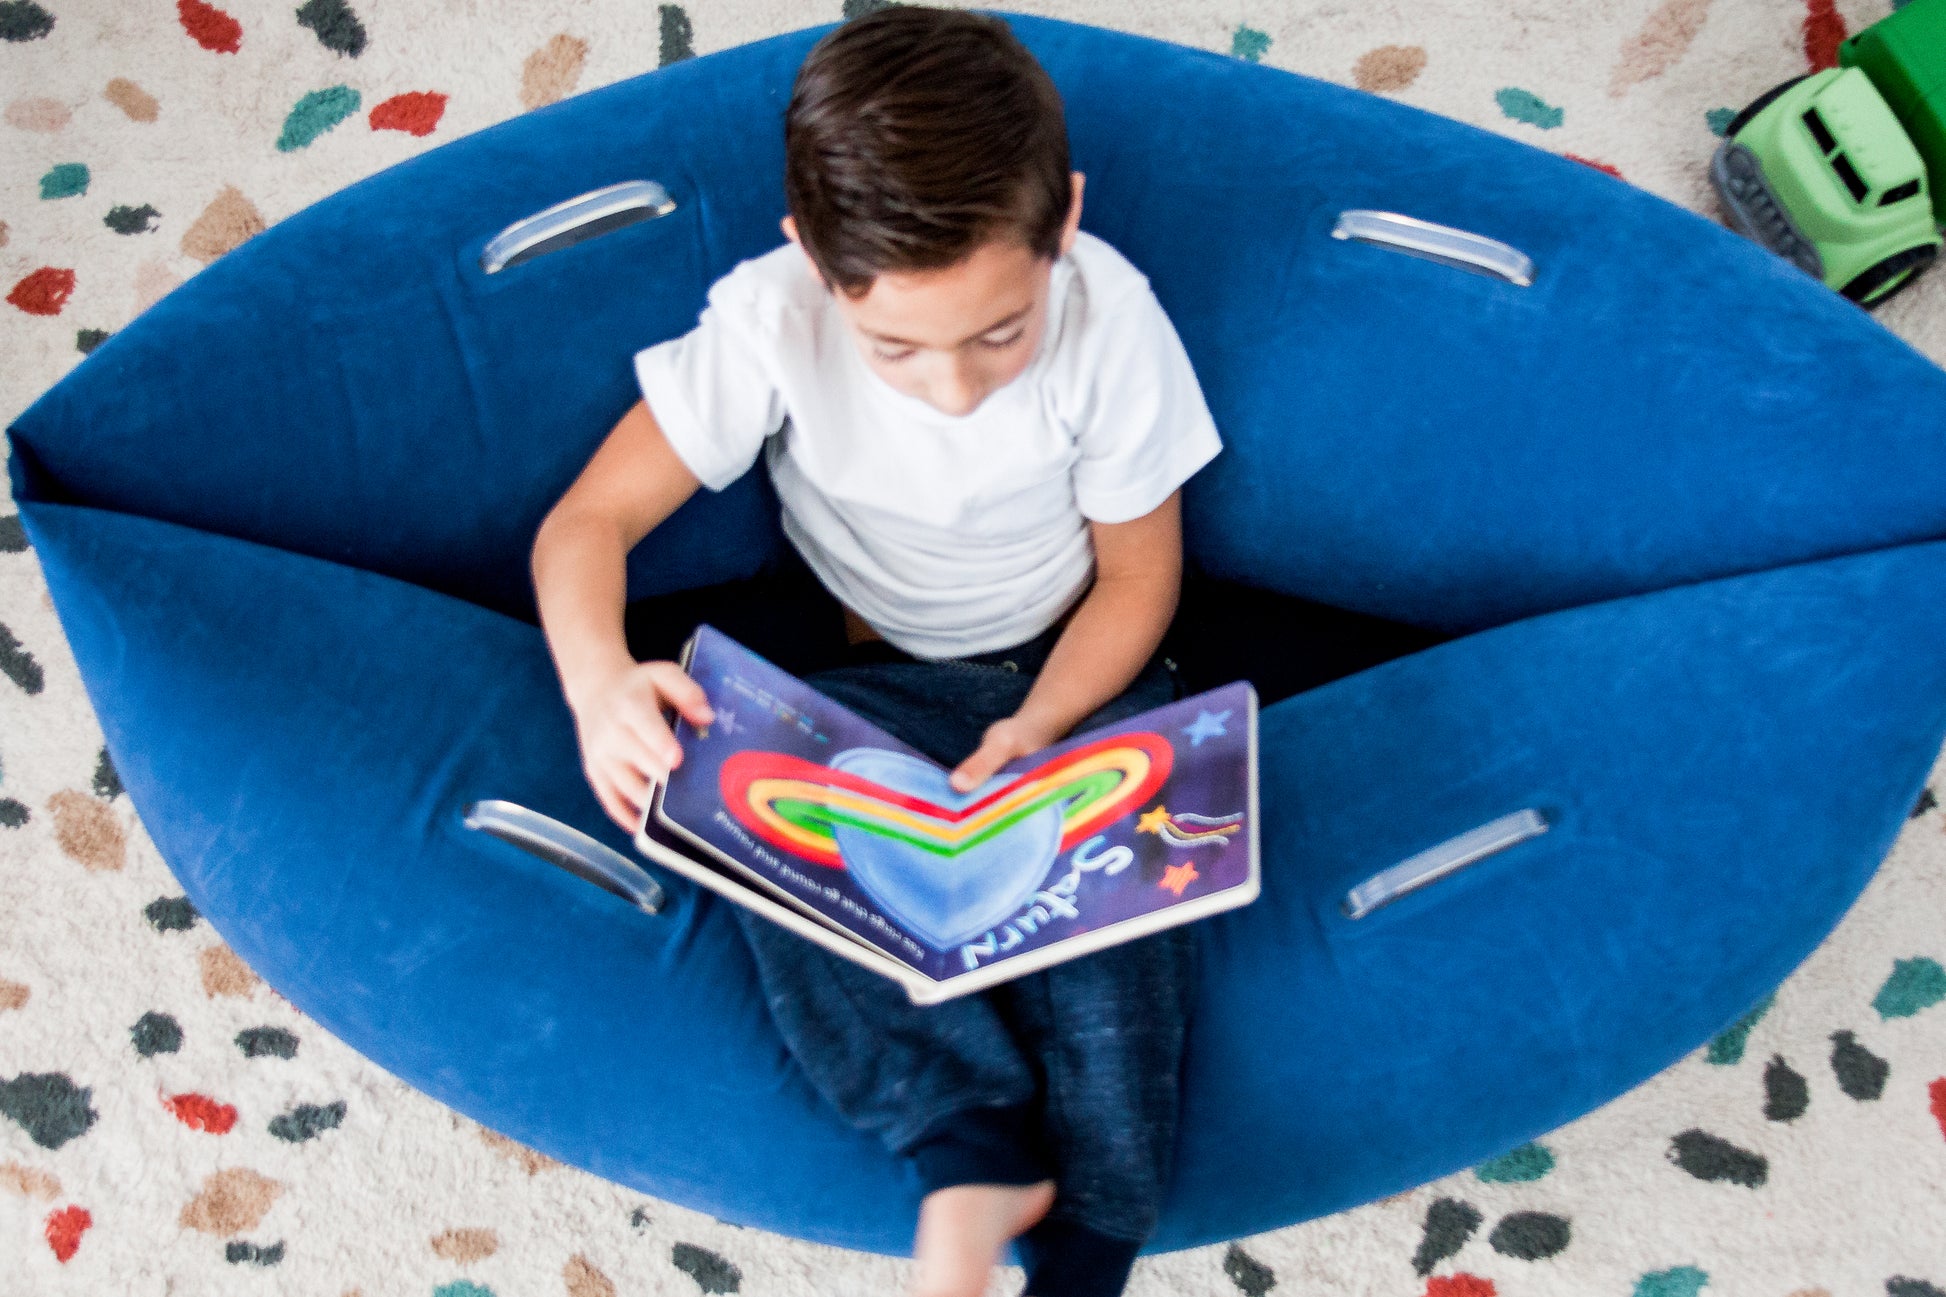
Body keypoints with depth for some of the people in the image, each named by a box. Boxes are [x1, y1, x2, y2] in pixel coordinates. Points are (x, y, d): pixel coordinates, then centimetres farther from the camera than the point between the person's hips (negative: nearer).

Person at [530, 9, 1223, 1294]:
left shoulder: (1112, 319, -22)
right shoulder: (772, 319, -23)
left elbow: (1138, 575, -9)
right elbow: (588, 521, -19)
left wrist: (1041, 729, -25)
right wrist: (599, 682, -40)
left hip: (1068, 664, 0)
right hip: (857, 668, 1)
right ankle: (971, 1153, -23)